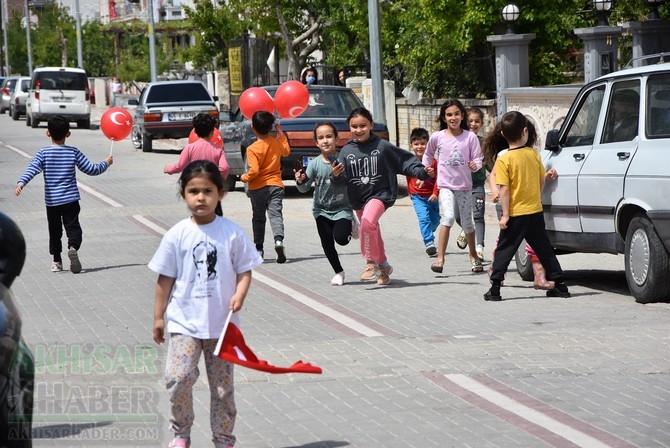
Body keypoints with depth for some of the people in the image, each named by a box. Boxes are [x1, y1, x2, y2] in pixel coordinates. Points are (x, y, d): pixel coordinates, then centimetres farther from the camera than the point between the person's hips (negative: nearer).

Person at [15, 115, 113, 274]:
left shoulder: (43, 153, -4)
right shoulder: (74, 153, -2)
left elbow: (32, 169, -19)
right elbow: (91, 169, 3)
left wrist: (21, 183, -28)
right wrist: (106, 163, 19)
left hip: (51, 201, 1)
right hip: (71, 199, -1)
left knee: (54, 231, 14)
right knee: (73, 226, 0)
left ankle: (57, 261, 16)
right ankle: (73, 247, -30)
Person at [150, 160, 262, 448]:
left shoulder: (232, 233, -4)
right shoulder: (177, 235, -4)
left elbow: (244, 271, 1)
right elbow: (165, 279, 3)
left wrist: (239, 295, -18)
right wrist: (158, 317, 5)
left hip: (221, 324, 1)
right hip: (184, 322, -1)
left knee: (223, 386, 9)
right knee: (178, 377, -15)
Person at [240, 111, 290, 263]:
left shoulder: (252, 149, -14)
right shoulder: (277, 142, 1)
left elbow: (254, 170, -22)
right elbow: (286, 151, 23)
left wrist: (245, 177, -4)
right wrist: (281, 134, 28)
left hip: (258, 187, -2)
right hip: (275, 185, 2)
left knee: (258, 218, 13)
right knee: (275, 214, -5)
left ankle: (259, 247, 19)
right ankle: (278, 240, -30)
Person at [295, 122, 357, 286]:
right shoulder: (314, 164, -8)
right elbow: (304, 188, -6)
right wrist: (300, 181, -27)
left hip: (342, 208, -2)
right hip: (322, 210, 2)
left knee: (341, 238, -18)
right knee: (327, 243, 1)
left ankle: (351, 226, 18)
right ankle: (338, 272, 23)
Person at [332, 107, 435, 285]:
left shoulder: (382, 146, -7)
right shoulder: (346, 151, 0)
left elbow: (405, 161, -1)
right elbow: (343, 178, -2)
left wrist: (422, 171, -11)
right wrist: (336, 176, -24)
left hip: (380, 194, -5)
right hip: (358, 198, 5)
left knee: (368, 222, -30)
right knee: (372, 235, 16)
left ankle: (371, 262, -15)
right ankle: (383, 265, 36)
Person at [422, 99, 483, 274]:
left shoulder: (470, 137, -4)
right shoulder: (437, 137, -3)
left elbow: (477, 160, -3)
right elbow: (428, 155, 15)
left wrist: (475, 165, -23)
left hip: (464, 185, 1)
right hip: (446, 185, -1)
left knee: (467, 222, 11)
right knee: (448, 216, -22)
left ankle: (473, 256, 32)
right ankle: (440, 259, -21)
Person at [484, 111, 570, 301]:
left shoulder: (504, 160, -14)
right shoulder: (534, 154, 1)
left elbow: (504, 189, -15)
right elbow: (542, 180, 10)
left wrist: (505, 214, -12)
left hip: (516, 214, -4)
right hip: (536, 211, 4)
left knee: (504, 250, 3)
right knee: (544, 249, 14)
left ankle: (495, 288, -2)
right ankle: (560, 284, 16)